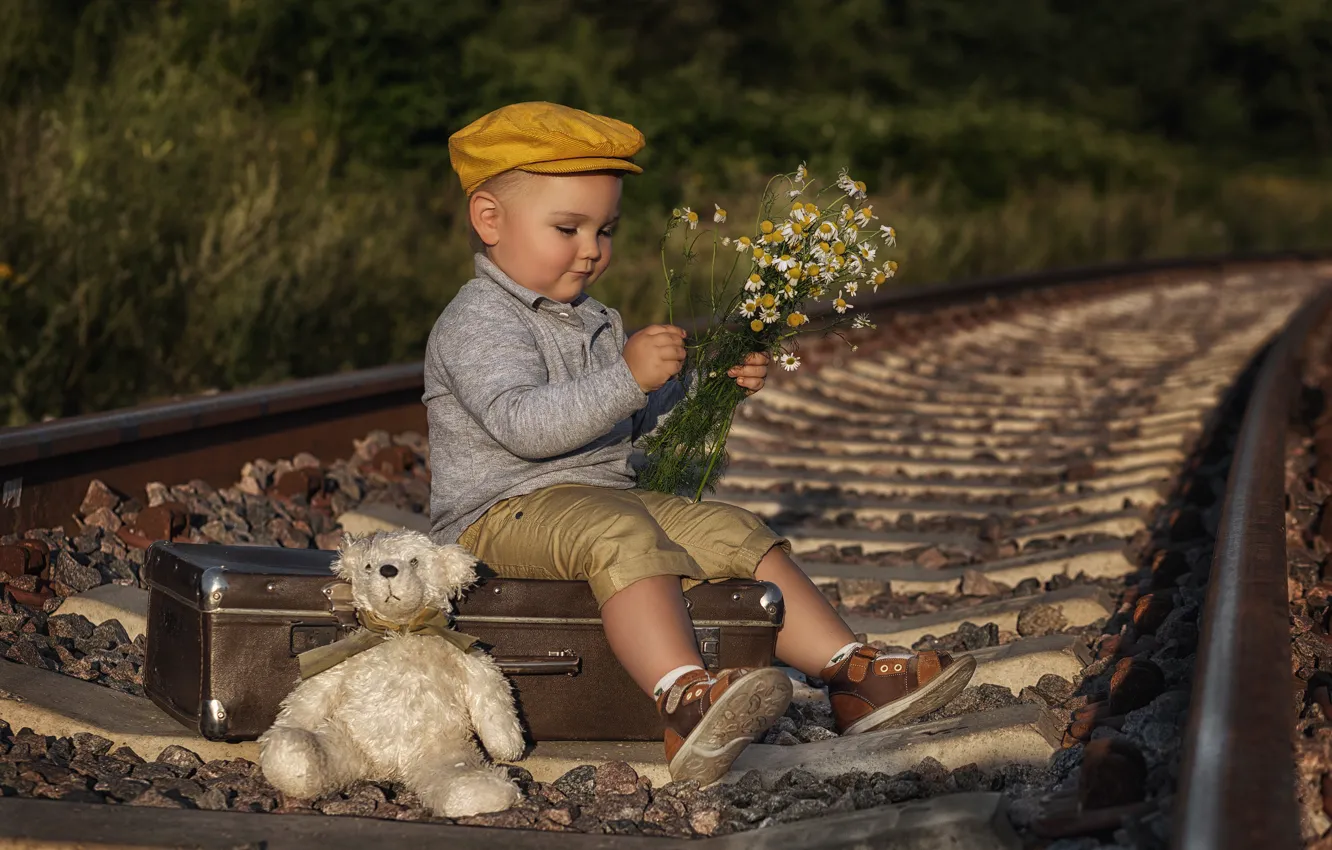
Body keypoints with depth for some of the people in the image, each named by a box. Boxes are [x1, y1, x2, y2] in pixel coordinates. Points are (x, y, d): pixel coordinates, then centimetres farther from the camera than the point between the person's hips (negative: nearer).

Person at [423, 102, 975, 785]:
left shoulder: (591, 321, 20)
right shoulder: (478, 321, -12)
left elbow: (642, 419, 26)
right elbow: (523, 425, -27)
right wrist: (627, 377, -33)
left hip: (608, 496, 10)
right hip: (505, 516, -9)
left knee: (734, 533, 0)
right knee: (623, 536, -37)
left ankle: (852, 676, -3)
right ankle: (685, 702, -57)